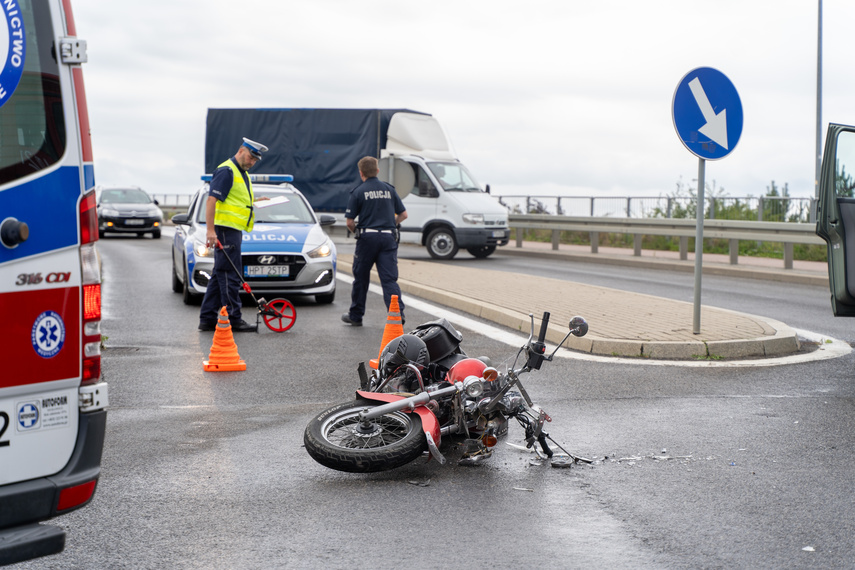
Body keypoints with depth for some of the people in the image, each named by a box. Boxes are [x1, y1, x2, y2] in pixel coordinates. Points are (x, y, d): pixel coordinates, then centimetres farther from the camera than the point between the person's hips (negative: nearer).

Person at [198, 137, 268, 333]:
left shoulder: (241, 173, 21)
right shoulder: (226, 171, -12)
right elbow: (211, 200, -20)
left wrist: (256, 202, 15)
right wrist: (210, 230, -25)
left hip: (233, 230, 11)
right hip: (225, 230, -11)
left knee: (219, 276, 11)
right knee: (230, 276, -7)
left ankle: (207, 319, 15)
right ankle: (233, 319, -4)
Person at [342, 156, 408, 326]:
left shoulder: (358, 192, -1)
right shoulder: (389, 189, 9)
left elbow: (349, 222, -2)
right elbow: (403, 215, 12)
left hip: (368, 237, -2)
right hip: (389, 238, 2)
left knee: (361, 278, 11)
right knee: (390, 279, -1)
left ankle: (355, 316, 21)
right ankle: (398, 314, -17)